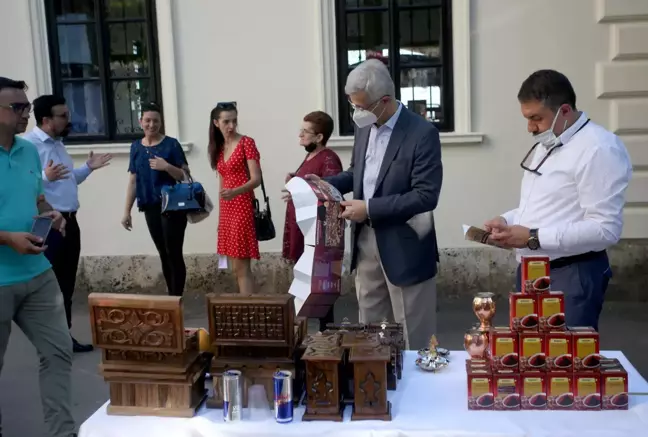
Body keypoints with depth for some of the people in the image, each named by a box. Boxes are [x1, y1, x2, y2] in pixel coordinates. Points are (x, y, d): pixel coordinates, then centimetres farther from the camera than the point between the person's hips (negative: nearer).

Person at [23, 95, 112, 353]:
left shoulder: (57, 144, 17)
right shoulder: (29, 144, -14)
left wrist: (88, 168, 16)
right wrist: (45, 177, -36)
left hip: (69, 220, 9)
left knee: (67, 283, 14)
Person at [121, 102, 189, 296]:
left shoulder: (171, 144, -5)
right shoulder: (136, 147, 9)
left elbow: (185, 176, -5)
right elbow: (133, 181, 12)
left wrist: (167, 167, -23)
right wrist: (127, 211, 9)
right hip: (150, 208, 5)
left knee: (174, 253, -5)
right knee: (163, 254, 12)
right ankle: (171, 297, 22)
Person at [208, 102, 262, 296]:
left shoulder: (246, 143, -7)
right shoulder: (219, 148, 13)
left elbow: (256, 179, -15)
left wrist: (235, 192, -33)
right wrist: (221, 213, 14)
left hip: (243, 207, -7)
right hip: (226, 209, 7)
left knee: (241, 266, -9)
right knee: (237, 267, 10)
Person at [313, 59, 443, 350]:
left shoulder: (422, 133, -16)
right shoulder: (365, 128, 6)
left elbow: (426, 195, -21)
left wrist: (370, 208, -23)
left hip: (404, 245, -7)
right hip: (366, 240, 7)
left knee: (412, 334, 7)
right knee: (369, 325, 17)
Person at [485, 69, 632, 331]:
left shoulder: (599, 148, -16)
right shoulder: (544, 146, 14)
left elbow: (605, 229, -22)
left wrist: (534, 238, -23)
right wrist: (507, 221, 3)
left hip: (573, 275, -9)